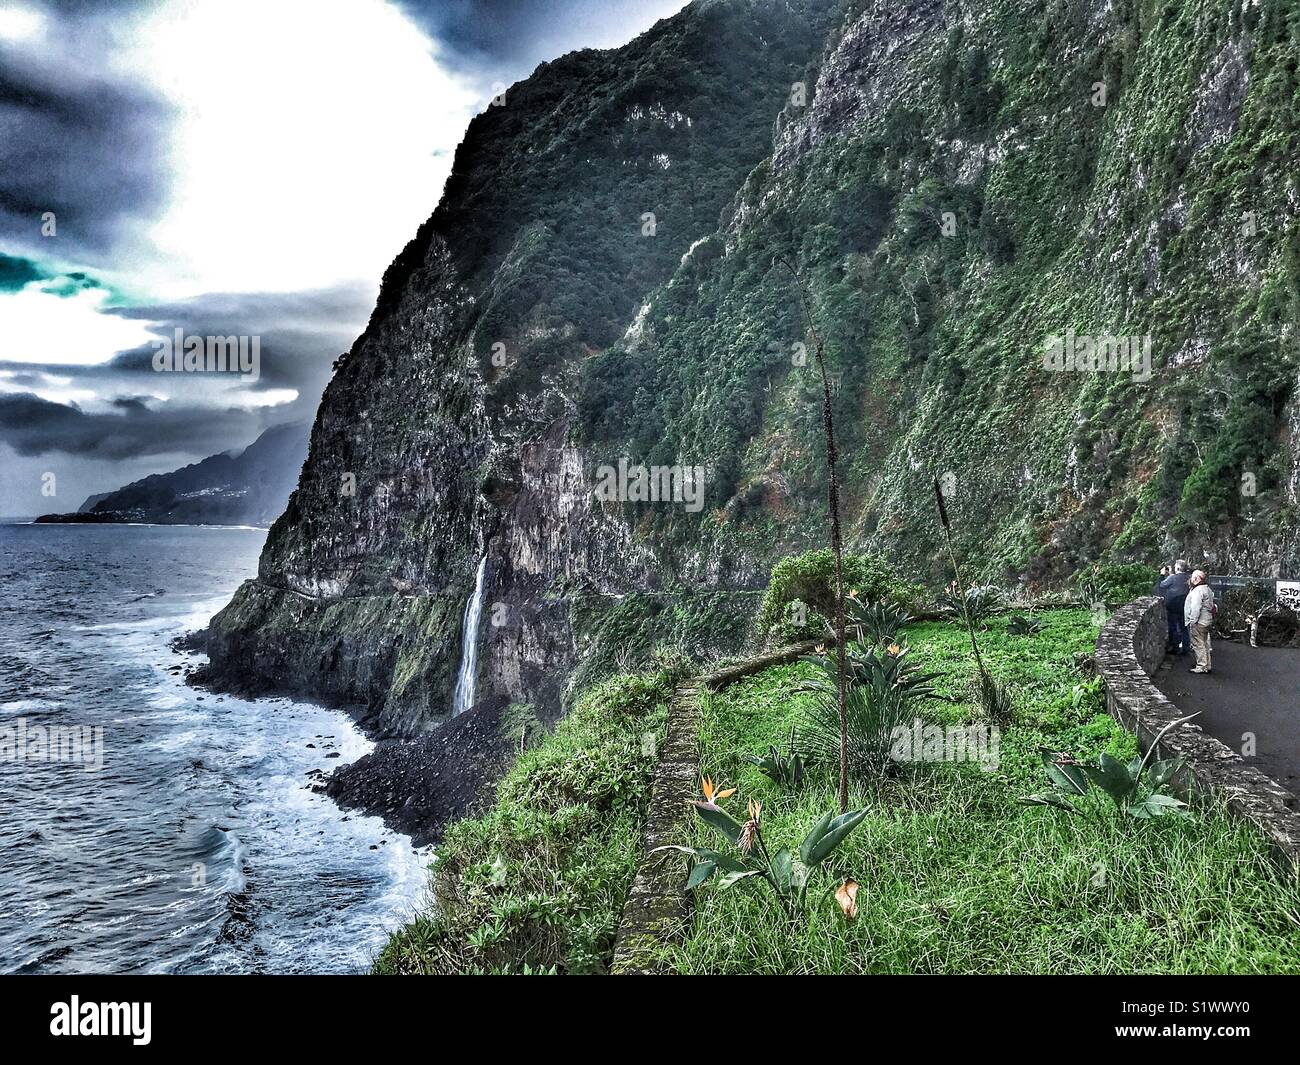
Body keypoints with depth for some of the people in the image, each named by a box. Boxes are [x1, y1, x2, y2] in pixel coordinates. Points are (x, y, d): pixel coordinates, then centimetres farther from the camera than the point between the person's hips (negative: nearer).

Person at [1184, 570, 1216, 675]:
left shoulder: (1198, 590, -18)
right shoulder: (1208, 589, 14)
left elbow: (1195, 608, -23)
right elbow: (1212, 606, 20)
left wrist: (1192, 621, -20)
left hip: (1199, 622, -10)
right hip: (1207, 620, 10)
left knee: (1198, 644, -6)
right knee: (1204, 643, 16)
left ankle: (1202, 667, -4)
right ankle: (1207, 665, 22)